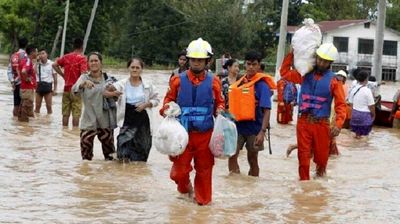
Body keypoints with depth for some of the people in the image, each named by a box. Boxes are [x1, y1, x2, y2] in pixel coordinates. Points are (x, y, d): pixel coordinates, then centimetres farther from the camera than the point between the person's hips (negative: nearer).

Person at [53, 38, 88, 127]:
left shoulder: (66, 57, 6)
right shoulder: (82, 58, -9)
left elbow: (54, 65, 7)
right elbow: (83, 73, -20)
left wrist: (63, 75, 9)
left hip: (66, 88, 5)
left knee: (65, 113, 10)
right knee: (76, 113, -2)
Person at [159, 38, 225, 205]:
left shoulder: (213, 82, 3)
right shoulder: (178, 80, 1)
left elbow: (219, 102, 13)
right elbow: (169, 99, 11)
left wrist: (219, 110, -8)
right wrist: (167, 108, -10)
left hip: (205, 134, 0)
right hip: (183, 133, 0)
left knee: (204, 168, 7)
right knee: (180, 168, 3)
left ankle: (203, 198, 24)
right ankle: (184, 186, 35)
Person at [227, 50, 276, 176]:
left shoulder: (262, 85, -11)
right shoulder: (239, 83, 5)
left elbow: (266, 110, -15)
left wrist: (262, 132, -22)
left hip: (254, 127, -3)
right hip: (238, 126, 4)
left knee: (252, 160, 9)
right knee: (232, 155, -11)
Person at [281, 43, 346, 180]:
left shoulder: (333, 80, -3)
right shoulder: (305, 74, 7)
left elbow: (341, 105, -7)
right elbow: (285, 72, 18)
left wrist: (338, 124, -20)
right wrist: (291, 54, 10)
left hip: (321, 123, -2)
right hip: (303, 121, 2)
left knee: (321, 157, 8)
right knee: (303, 157, 2)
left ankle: (320, 179, 36)